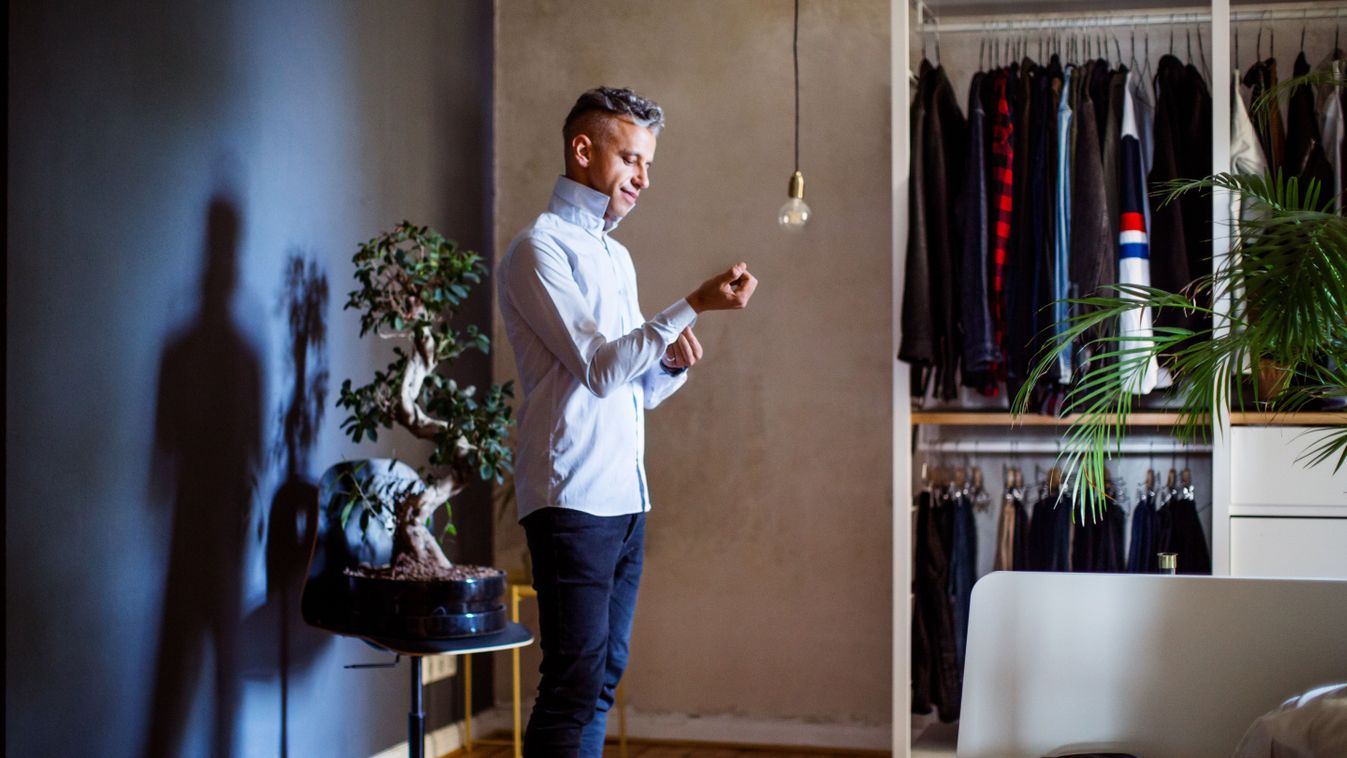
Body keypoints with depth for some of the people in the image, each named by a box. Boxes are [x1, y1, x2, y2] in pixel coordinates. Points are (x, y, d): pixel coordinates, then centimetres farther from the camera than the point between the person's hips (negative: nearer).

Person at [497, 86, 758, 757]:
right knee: (574, 687, -10)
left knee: (602, 681, 9)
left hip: (625, 497, 9)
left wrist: (673, 360, 1)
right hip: (572, 498, -9)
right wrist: (694, 307, -21)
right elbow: (599, 367, -17)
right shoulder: (541, 248, -6)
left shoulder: (616, 256, 20)